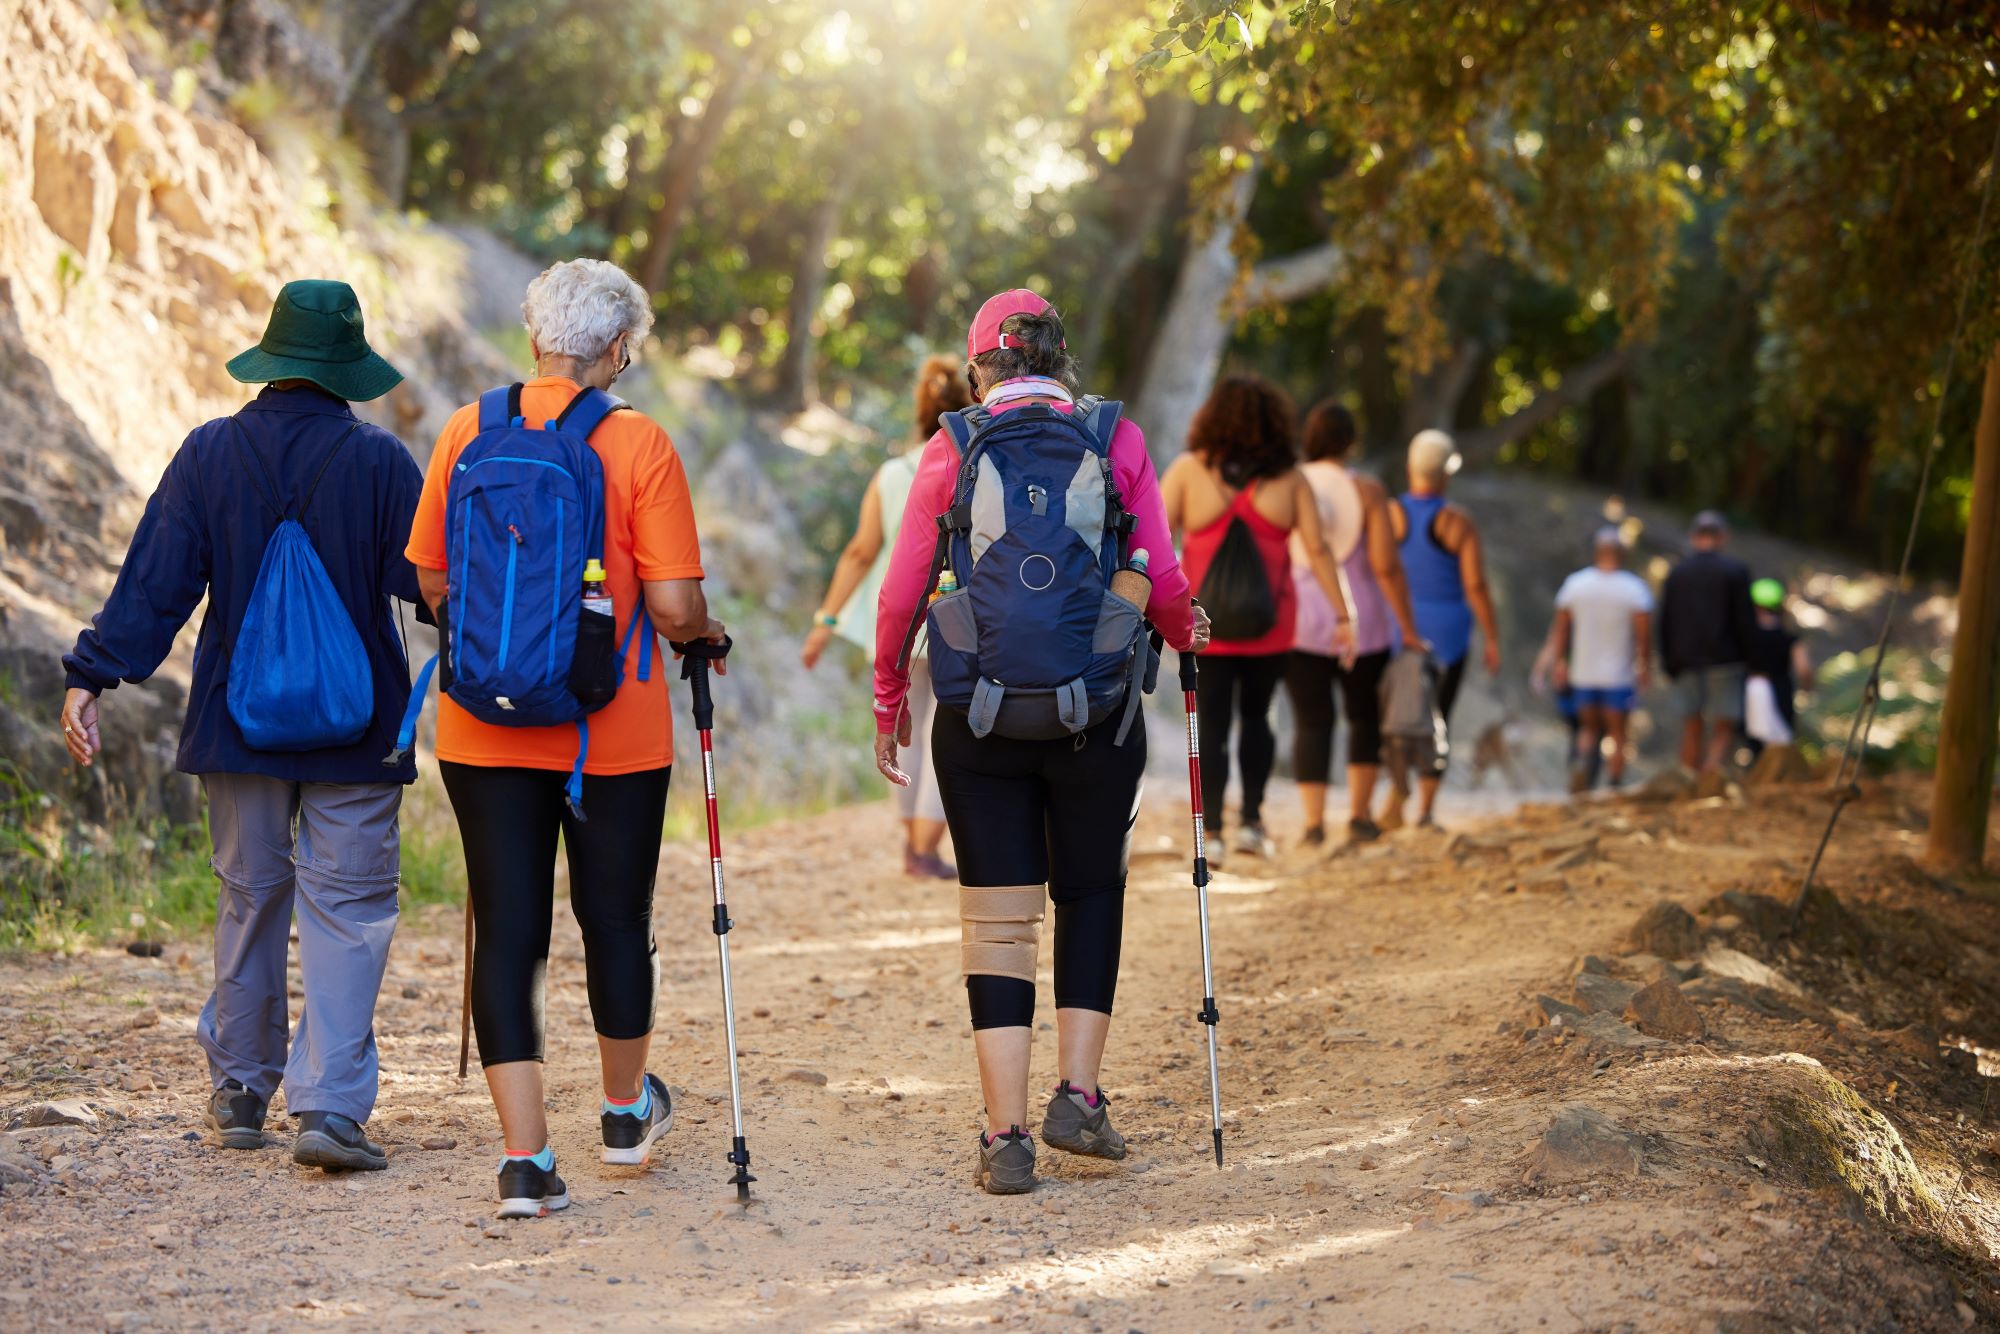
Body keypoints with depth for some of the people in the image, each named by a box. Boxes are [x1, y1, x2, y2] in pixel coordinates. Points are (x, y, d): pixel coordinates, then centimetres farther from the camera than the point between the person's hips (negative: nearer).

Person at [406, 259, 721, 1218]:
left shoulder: (467, 433, 0)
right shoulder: (638, 444, -10)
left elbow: (431, 581, 6)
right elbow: (673, 604, -13)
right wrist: (705, 634, 9)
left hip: (484, 731, 2)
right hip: (614, 732, -2)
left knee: (507, 931, 3)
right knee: (615, 921, 15)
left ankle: (525, 1156, -2)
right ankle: (626, 1109, 35)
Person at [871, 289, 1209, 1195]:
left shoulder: (952, 451, 1)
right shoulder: (1117, 443, 1)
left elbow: (901, 592, 1)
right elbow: (1161, 582, -1)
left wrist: (889, 701, 14)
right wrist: (1184, 635, 21)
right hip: (1098, 711, 0)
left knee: (996, 915, 6)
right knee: (1091, 892, 19)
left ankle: (1006, 1137, 3)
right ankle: (1078, 1095, 10)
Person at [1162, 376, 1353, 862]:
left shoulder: (1188, 470, -4)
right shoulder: (1288, 476, -1)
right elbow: (1318, 550, -4)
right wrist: (1342, 616, 1)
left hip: (1204, 622, -1)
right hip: (1270, 626, 1)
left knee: (1212, 726, 5)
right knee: (1256, 716, 20)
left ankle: (1211, 835, -1)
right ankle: (1252, 820, 14)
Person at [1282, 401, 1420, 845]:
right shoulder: (1367, 490, -8)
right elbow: (1386, 564, -14)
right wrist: (1409, 628, -6)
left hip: (1300, 623, 1)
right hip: (1360, 624, -1)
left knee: (1312, 723, 6)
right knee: (1366, 717, 17)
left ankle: (1314, 824, -3)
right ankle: (1360, 814, 10)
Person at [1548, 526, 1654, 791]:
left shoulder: (1574, 584, 0)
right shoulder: (1634, 588, -9)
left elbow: (1561, 628, 3)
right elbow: (1644, 633, -11)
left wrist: (1560, 662, 11)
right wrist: (1645, 666, 2)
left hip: (1583, 673, 3)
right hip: (1619, 675, -3)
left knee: (1588, 728, 15)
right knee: (1617, 734, 8)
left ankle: (1582, 759, -13)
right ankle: (1615, 785, 6)